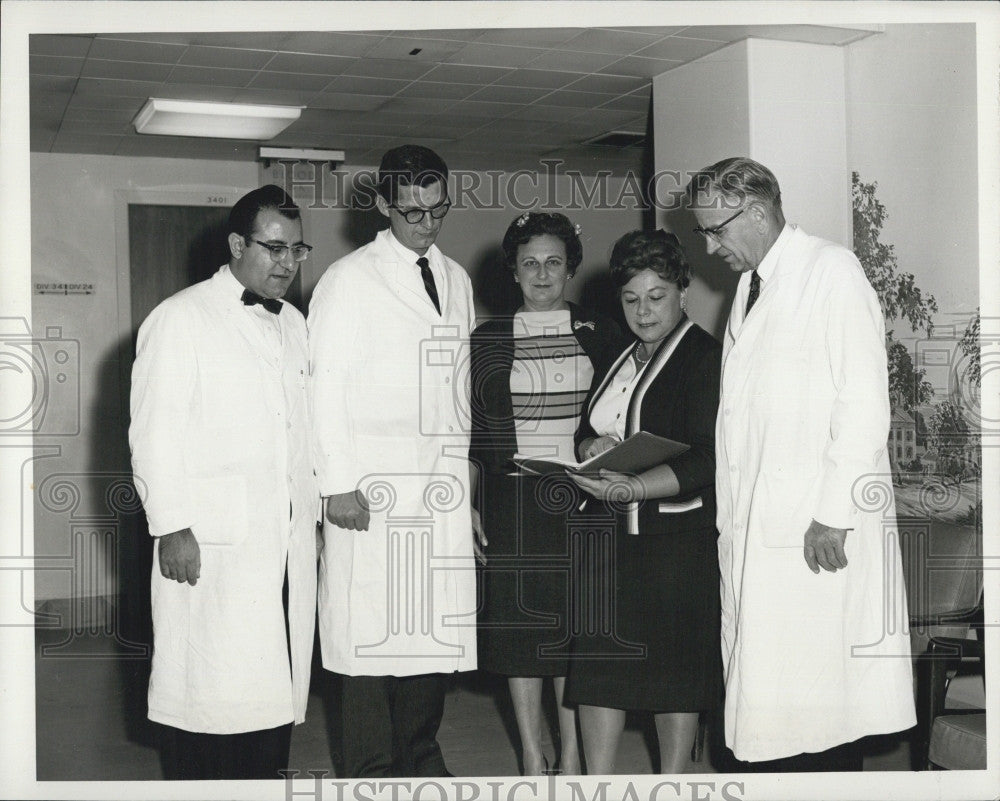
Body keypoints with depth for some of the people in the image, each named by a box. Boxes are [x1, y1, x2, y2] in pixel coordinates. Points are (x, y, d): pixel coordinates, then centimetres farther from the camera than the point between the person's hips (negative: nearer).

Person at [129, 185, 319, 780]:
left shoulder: (294, 324, 18)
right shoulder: (180, 318, -3)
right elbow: (155, 432, -9)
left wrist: (317, 503, 16)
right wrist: (172, 527, -14)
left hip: (291, 539, 6)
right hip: (213, 539, -6)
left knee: (276, 675, 9)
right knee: (212, 684, -4)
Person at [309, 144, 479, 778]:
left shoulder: (457, 279, 15)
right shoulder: (349, 279, -1)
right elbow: (326, 385, -5)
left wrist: (466, 465, 13)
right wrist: (338, 483, -11)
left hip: (444, 483, 5)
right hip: (373, 485, -5)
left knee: (439, 624, 6)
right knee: (372, 626, -3)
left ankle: (420, 757, 21)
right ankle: (372, 771, 9)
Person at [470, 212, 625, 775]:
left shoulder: (601, 334, 6)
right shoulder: (488, 339, 5)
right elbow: (472, 431, 7)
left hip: (582, 496, 0)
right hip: (513, 499, 0)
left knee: (576, 623, 5)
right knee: (519, 620, 4)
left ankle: (573, 753, 18)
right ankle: (533, 755, 16)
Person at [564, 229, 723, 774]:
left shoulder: (705, 358, -7)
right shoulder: (617, 358, 16)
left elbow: (704, 462, -16)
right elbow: (585, 431, 21)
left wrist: (631, 489, -27)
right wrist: (593, 446, -3)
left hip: (676, 535, -6)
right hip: (608, 532, 6)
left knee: (674, 666, 3)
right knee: (598, 659, 4)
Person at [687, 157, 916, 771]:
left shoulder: (833, 271, -5)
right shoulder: (749, 287, 19)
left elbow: (864, 404, -12)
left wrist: (833, 516, -16)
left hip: (819, 533, -7)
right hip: (754, 527, 7)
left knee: (820, 691, -3)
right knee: (764, 698, 7)